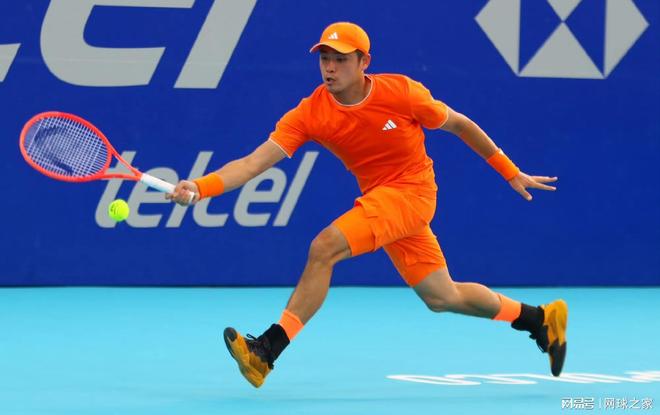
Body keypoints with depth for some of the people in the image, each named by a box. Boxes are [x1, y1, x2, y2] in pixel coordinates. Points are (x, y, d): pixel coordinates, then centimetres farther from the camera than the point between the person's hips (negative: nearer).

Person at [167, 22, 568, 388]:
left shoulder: (401, 93, -16)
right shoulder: (310, 113, -10)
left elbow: (459, 124, 0)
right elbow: (255, 161, -17)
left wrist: (511, 173, 7)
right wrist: (199, 187, -34)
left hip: (410, 190, -5)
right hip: (378, 198, 5)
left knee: (324, 248, -25)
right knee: (441, 297, 14)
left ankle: (267, 351, -20)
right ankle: (541, 319, 35)